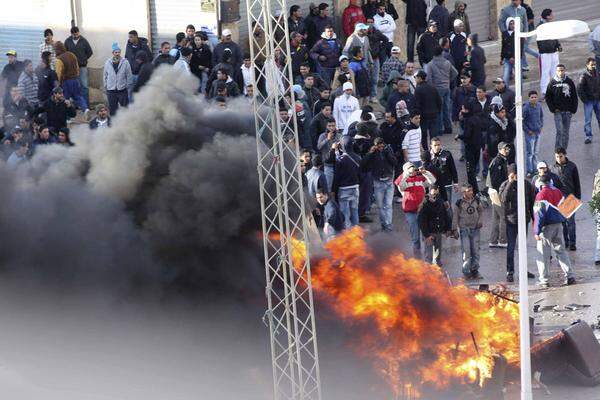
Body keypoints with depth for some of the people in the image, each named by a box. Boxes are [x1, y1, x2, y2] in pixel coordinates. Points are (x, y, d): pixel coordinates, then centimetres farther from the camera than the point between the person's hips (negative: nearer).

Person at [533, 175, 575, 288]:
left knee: (543, 254, 1)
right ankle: (570, 276, 10)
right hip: (558, 225, 6)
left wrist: (537, 231, -15)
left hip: (546, 227, -6)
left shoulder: (541, 195, -13)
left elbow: (540, 214, -16)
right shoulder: (558, 192, 5)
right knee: (561, 251, 15)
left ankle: (544, 281, 1)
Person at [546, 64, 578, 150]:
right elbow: (548, 97, 5)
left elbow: (574, 97, 8)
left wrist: (573, 109, 0)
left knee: (566, 132, 6)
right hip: (558, 111, -2)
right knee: (560, 131, -13)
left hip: (567, 111, 2)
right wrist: (553, 109, -4)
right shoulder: (552, 83, 1)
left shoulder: (569, 82, 4)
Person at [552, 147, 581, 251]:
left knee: (570, 221, -3)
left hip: (570, 197, -3)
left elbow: (577, 183, 3)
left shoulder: (572, 166, 0)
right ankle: (565, 242, 11)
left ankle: (572, 243, 1)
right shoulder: (554, 168, 6)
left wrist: (578, 197, 0)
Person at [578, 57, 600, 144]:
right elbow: (579, 89, -10)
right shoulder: (584, 76, -9)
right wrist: (584, 99, -13)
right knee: (588, 120, -3)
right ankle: (588, 136, 4)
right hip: (589, 101, -4)